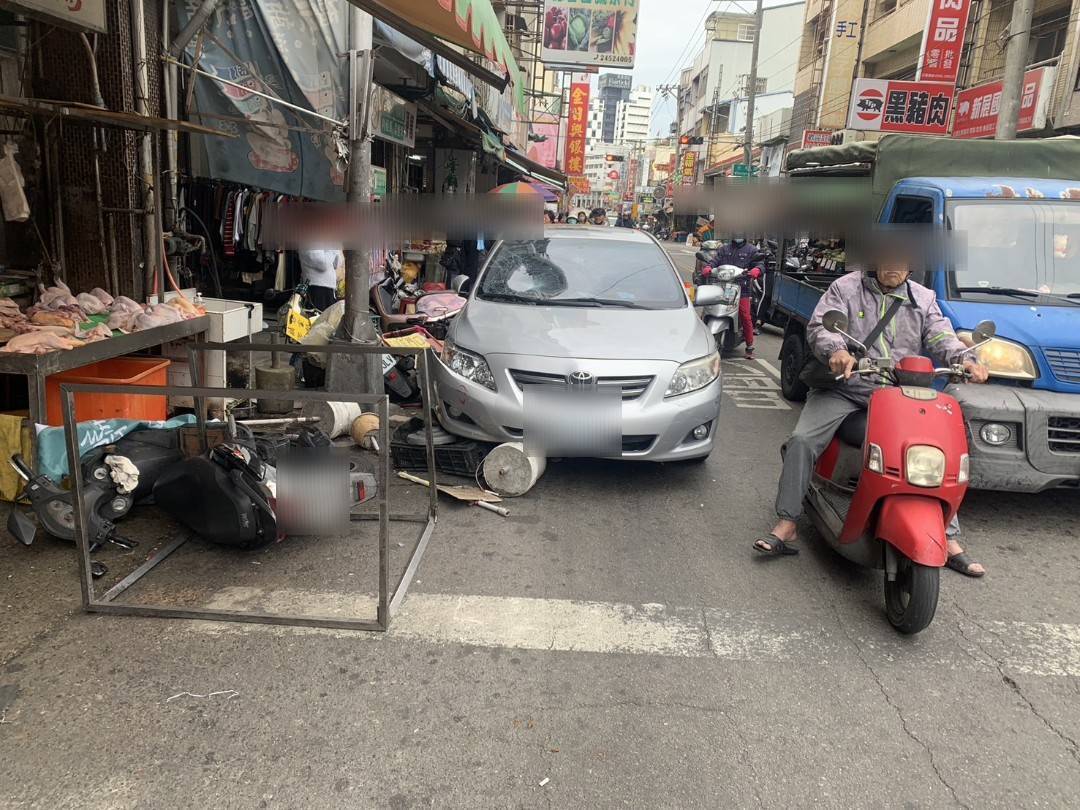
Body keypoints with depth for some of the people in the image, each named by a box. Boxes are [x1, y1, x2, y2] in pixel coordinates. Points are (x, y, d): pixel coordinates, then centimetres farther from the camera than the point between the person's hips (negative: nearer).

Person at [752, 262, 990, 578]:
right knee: (802, 440, -23)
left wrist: (963, 359, -21)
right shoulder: (846, 287, 5)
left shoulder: (924, 299, 14)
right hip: (844, 388, -2)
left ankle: (949, 540, 2)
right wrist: (836, 350, -31)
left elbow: (940, 336, 2)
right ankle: (786, 526, -17)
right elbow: (819, 326, -8)